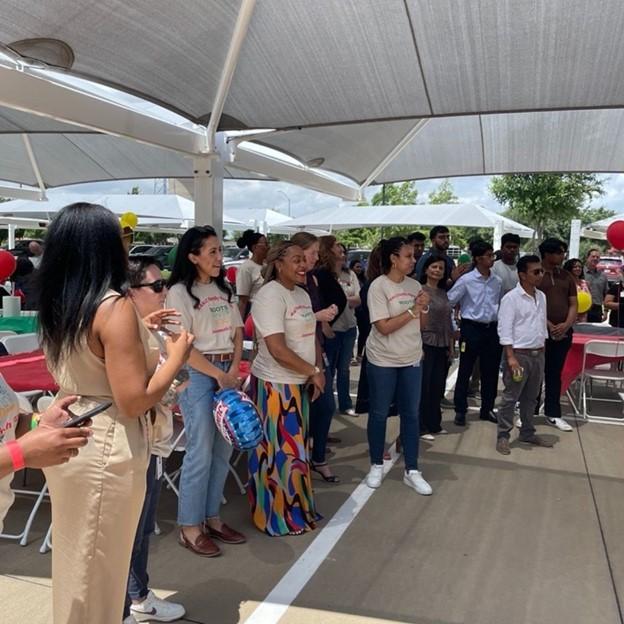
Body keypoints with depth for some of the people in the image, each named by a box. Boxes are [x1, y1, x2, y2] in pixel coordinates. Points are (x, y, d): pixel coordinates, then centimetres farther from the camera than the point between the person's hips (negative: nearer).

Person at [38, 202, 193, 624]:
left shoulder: (57, 305, 3)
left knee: (74, 559, 25)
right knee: (98, 569, 12)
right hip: (104, 450, -8)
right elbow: (133, 401, -23)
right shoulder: (115, 306, -22)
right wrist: (176, 357, -10)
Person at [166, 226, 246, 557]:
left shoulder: (223, 289, 12)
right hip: (198, 374, -7)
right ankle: (189, 527, 12)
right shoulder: (180, 292, -9)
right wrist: (218, 374, -11)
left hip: (229, 373, 7)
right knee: (200, 453, -3)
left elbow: (237, 333, 11)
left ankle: (211, 517, 25)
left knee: (222, 450, 11)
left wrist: (233, 370, -4)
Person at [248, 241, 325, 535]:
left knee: (295, 446, 18)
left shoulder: (302, 294, 10)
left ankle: (294, 508, 33)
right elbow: (277, 349, -24)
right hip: (275, 384, -9)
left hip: (299, 382, 9)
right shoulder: (270, 296, -18)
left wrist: (318, 371, 1)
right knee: (280, 449, 2)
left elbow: (311, 336, 16)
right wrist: (313, 371, -15)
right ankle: (279, 517, 18)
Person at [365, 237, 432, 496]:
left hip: (412, 360, 5)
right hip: (383, 361, -5)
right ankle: (376, 466, 26)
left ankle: (411, 471, 19)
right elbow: (383, 327, -19)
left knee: (411, 414, 9)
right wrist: (412, 310, -18)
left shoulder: (414, 285, 3)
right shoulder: (378, 286, -14)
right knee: (379, 414, 8)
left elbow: (421, 325, 9)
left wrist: (424, 308, -10)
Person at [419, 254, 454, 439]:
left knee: (438, 387, 11)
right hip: (426, 344, -6)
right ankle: (421, 427, 7)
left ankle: (434, 424, 22)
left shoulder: (444, 293, 13)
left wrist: (451, 346, 14)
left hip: (442, 347, 6)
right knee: (423, 386, -1)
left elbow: (449, 322, 16)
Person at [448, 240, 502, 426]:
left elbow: (500, 305, 15)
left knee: (491, 371, 11)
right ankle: (460, 411, 13)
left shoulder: (497, 281, 5)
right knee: (465, 371, 3)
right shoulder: (466, 280, -9)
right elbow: (449, 301, -5)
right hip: (471, 328, -4)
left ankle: (486, 409, 25)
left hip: (491, 329, 5)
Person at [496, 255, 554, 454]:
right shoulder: (511, 298, -12)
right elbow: (504, 330, -15)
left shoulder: (541, 297, 9)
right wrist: (511, 357, -19)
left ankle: (527, 433, 28)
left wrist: (542, 352, 13)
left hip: (538, 354, 7)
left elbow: (543, 325, 17)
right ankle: (503, 436, 9)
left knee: (531, 397, 16)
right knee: (510, 397, 0)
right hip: (519, 354, -7)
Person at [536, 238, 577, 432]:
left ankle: (553, 413, 21)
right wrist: (549, 326, -14)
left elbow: (573, 305, 10)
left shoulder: (566, 277, 11)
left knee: (555, 374, 12)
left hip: (563, 333, 5)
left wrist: (566, 325, -8)